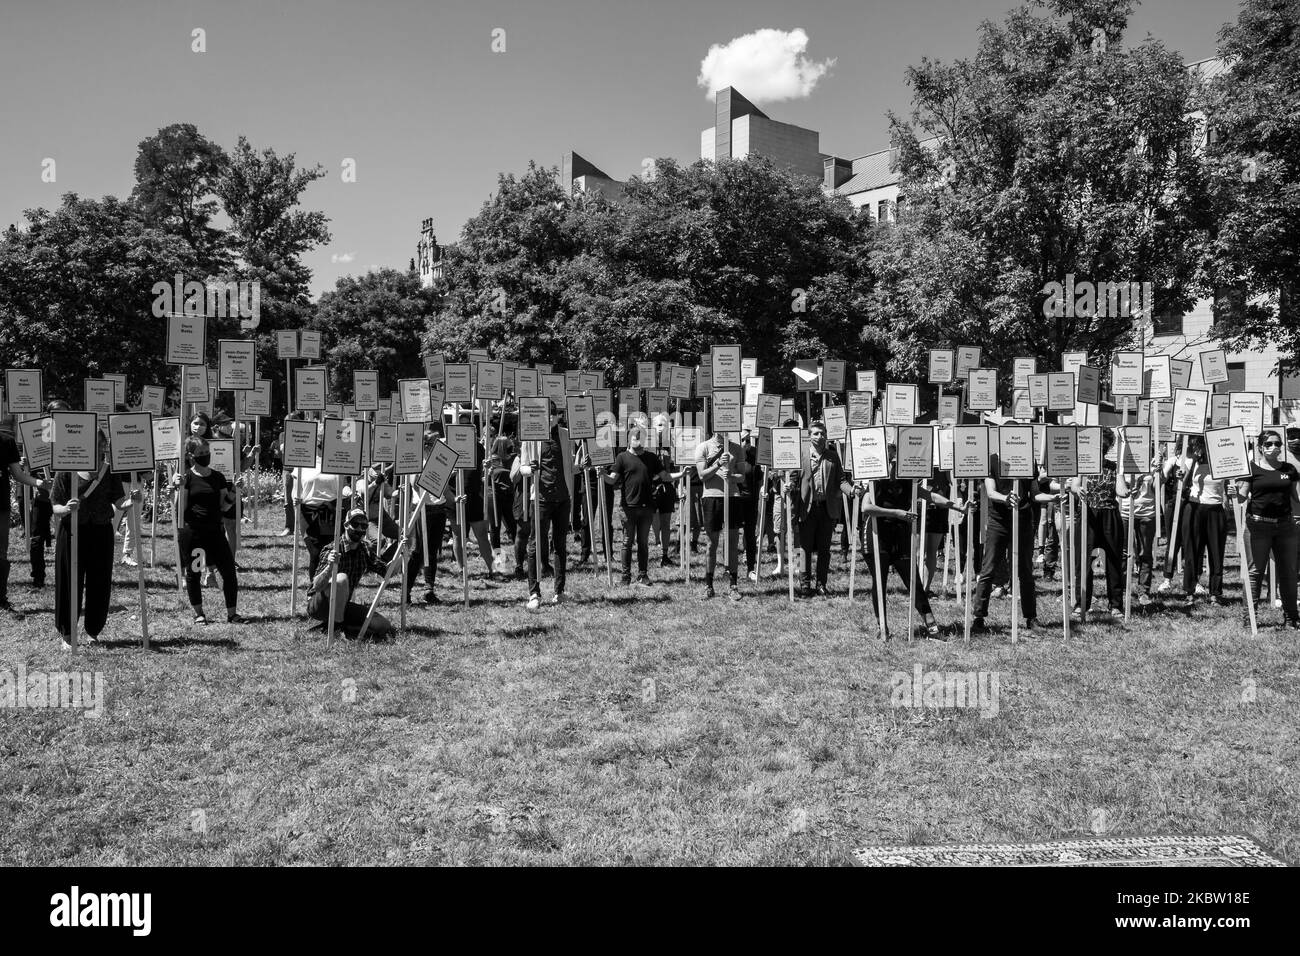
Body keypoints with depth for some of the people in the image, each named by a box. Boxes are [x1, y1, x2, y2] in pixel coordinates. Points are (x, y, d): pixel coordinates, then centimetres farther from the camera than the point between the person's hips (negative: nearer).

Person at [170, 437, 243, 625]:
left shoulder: (218, 477, 8)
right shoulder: (187, 477, -3)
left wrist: (232, 496, -5)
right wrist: (178, 489, -22)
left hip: (214, 530, 3)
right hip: (191, 531, -3)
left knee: (229, 571, -1)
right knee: (193, 573, 6)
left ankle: (232, 613, 10)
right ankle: (199, 613, 21)